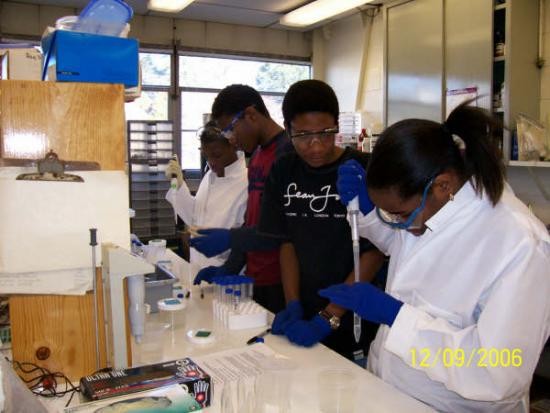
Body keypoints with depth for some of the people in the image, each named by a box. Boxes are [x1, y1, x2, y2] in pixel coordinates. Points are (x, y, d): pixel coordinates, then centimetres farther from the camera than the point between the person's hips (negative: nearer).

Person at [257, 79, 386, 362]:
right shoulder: (283, 172, 0)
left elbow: (374, 253, -13)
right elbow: (287, 242, 4)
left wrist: (327, 319, -16)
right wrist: (293, 306, -7)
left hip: (354, 327, -3)